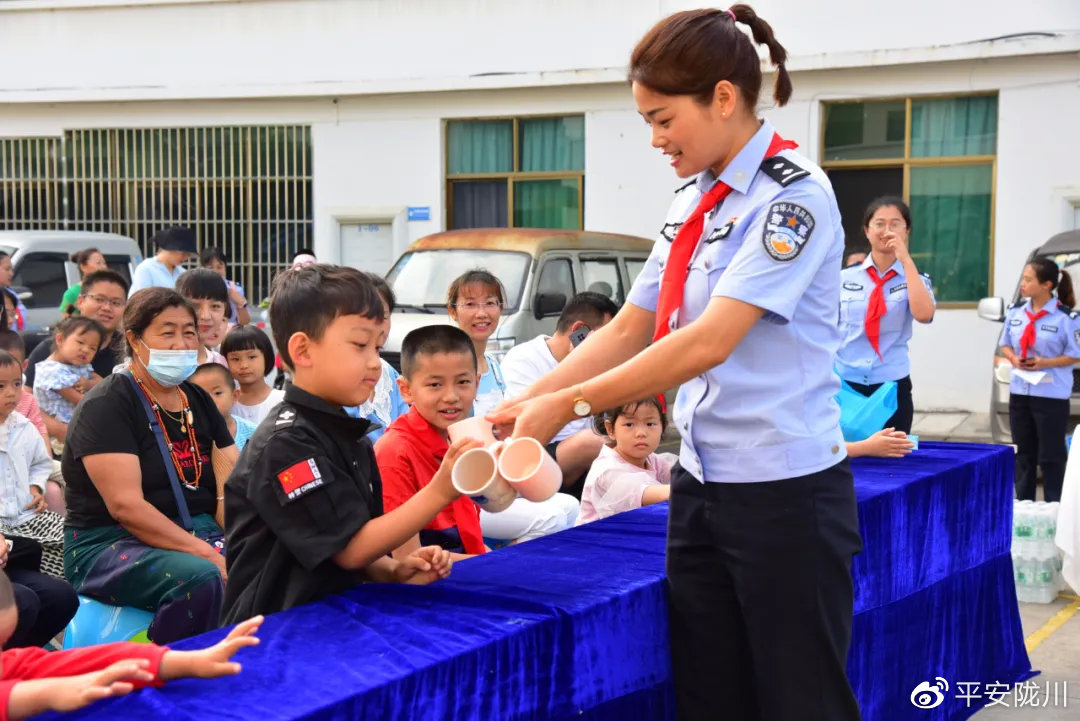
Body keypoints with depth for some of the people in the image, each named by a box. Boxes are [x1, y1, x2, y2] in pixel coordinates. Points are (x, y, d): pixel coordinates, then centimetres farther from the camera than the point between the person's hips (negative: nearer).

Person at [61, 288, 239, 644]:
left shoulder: (198, 400, 12)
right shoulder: (106, 405, -9)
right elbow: (125, 505, -20)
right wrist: (208, 554, -26)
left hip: (198, 533, 6)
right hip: (110, 543, -6)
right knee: (201, 577, -35)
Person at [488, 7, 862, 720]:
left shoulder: (794, 195, -15)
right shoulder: (692, 201, 11)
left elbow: (708, 342, -23)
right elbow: (629, 329, 12)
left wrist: (568, 404, -20)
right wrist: (524, 404, 1)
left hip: (785, 493, -8)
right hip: (700, 484, 8)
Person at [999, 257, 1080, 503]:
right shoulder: (1015, 311, 6)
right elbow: (1005, 344, 15)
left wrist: (1045, 362, -18)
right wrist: (1013, 358, -6)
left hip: (1051, 394, -5)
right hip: (1019, 391, 5)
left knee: (1051, 456, -2)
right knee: (1024, 453, 12)